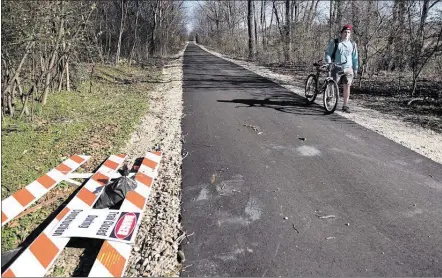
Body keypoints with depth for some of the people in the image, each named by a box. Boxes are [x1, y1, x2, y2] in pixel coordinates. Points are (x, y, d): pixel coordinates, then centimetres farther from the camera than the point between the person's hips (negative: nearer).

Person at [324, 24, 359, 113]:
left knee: (347, 86, -1)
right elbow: (328, 53, 0)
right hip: (337, 68, -3)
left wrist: (355, 69, 15)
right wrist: (329, 64, -15)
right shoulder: (334, 42, 0)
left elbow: (355, 58, 17)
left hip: (348, 69, 3)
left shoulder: (352, 44, 11)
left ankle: (345, 105, 6)